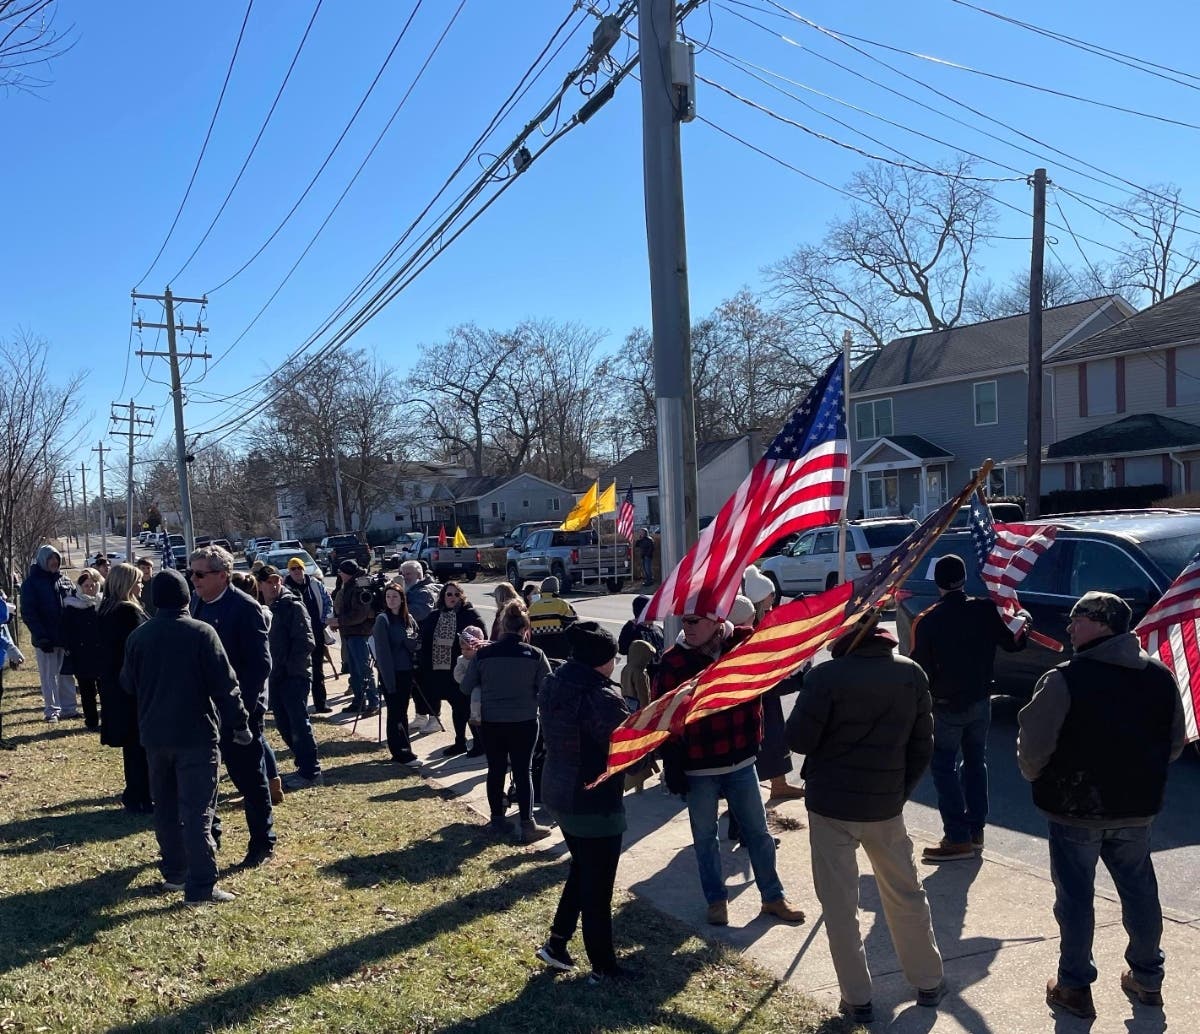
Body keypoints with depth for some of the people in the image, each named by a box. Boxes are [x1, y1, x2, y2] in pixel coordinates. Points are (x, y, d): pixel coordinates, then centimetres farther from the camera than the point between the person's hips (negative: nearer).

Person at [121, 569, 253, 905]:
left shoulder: (138, 636, 1)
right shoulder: (202, 633, -12)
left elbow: (128, 685, 12)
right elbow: (224, 684, -13)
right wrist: (240, 723, -5)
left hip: (155, 735, 5)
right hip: (196, 734, -5)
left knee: (166, 807, 18)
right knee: (197, 810, -4)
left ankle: (174, 872, 27)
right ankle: (201, 886, -6)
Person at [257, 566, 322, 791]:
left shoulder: (293, 606, -8)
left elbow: (305, 642, -13)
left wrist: (291, 669, -14)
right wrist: (270, 671, 6)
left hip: (294, 677, -7)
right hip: (275, 678, 7)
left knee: (299, 724, -5)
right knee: (284, 725, 11)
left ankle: (310, 772, 0)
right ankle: (305, 767, 22)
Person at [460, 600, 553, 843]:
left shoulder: (483, 653, -7)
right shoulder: (535, 655, -11)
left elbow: (466, 688, 1)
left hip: (491, 722, 2)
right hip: (524, 722, -1)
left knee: (496, 770, 15)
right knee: (523, 771, 7)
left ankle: (497, 819, 26)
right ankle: (527, 824, 6)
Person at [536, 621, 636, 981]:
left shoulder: (553, 685, -1)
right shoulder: (601, 698, -26)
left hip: (558, 793, 8)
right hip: (595, 803, -8)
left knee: (581, 870, 26)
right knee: (598, 886, 7)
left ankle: (557, 943, 33)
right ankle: (603, 967, 22)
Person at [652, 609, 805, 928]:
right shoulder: (673, 662, -12)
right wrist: (673, 765, -12)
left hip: (741, 762, 2)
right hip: (698, 769, -2)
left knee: (758, 832, 13)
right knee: (705, 837, 11)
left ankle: (773, 896, 28)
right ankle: (716, 900, 27)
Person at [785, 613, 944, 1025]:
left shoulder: (825, 676, -20)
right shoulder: (912, 674, -4)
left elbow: (798, 740, -14)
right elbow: (922, 745, 3)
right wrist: (901, 790, 13)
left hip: (831, 805, -4)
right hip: (886, 805, 4)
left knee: (840, 904, 9)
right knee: (906, 896, 21)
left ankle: (857, 999, 16)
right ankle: (929, 982, 34)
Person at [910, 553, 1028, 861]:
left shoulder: (926, 621, -17)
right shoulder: (985, 610, -8)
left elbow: (920, 667, -14)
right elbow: (1013, 643, 4)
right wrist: (1023, 628, 25)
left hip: (946, 706, -4)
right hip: (980, 702, 5)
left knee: (945, 768, 4)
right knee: (975, 763, 18)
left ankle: (958, 839, 3)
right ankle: (976, 831, 24)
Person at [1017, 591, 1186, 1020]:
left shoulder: (1065, 679, -20)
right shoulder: (1160, 676, -1)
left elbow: (1033, 744, -17)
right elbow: (1175, 743, 9)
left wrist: (1037, 778, 3)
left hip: (1076, 808, -5)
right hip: (1138, 809, 5)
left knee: (1075, 897, 8)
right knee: (1140, 892, 20)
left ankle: (1075, 986, 18)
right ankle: (1147, 978, 35)